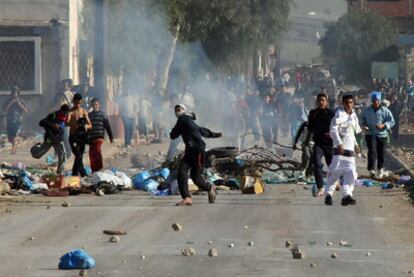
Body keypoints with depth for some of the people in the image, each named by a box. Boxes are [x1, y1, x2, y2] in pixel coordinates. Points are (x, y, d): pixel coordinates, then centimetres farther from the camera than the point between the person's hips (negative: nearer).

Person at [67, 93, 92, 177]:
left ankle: (74, 174, 23)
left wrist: (86, 126, -20)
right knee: (79, 156, -15)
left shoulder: (84, 112, 7)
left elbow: (90, 125, 4)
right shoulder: (70, 112, -5)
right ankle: (83, 174, -15)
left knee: (79, 157, 9)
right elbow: (67, 123, -22)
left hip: (82, 136, 4)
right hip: (73, 136, -4)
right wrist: (74, 123, -42)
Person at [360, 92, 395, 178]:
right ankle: (371, 170, -21)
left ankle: (380, 169, 31)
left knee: (381, 153, 8)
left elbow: (392, 122, -3)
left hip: (381, 135, 0)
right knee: (372, 151, -18)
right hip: (370, 134, 0)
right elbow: (362, 119, 18)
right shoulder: (366, 110, 3)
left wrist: (383, 126, -20)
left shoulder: (385, 111, -4)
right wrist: (364, 125, -3)